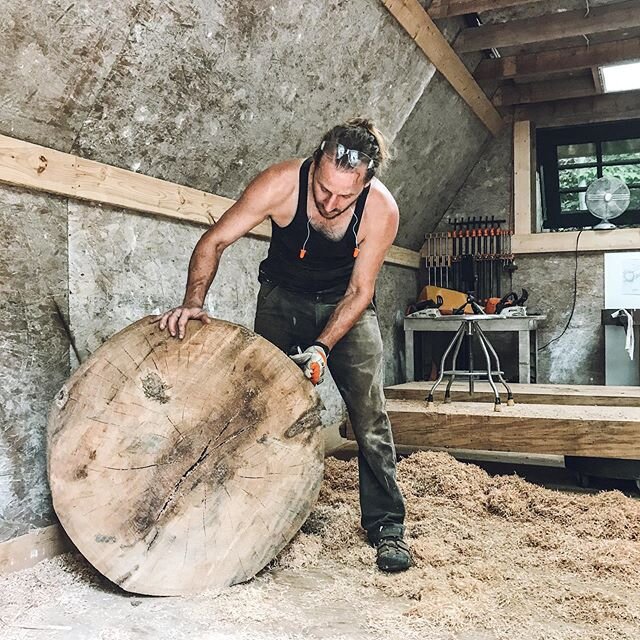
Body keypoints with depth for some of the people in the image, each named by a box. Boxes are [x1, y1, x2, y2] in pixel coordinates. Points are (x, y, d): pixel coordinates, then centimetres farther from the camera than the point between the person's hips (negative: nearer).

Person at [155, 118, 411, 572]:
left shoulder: (382, 211, -27)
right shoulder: (281, 184, -28)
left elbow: (359, 291, -18)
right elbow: (215, 240, -20)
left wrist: (321, 348, -27)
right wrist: (194, 301, -33)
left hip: (346, 304, 0)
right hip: (283, 297, 1)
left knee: (369, 412, -8)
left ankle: (386, 525, 4)